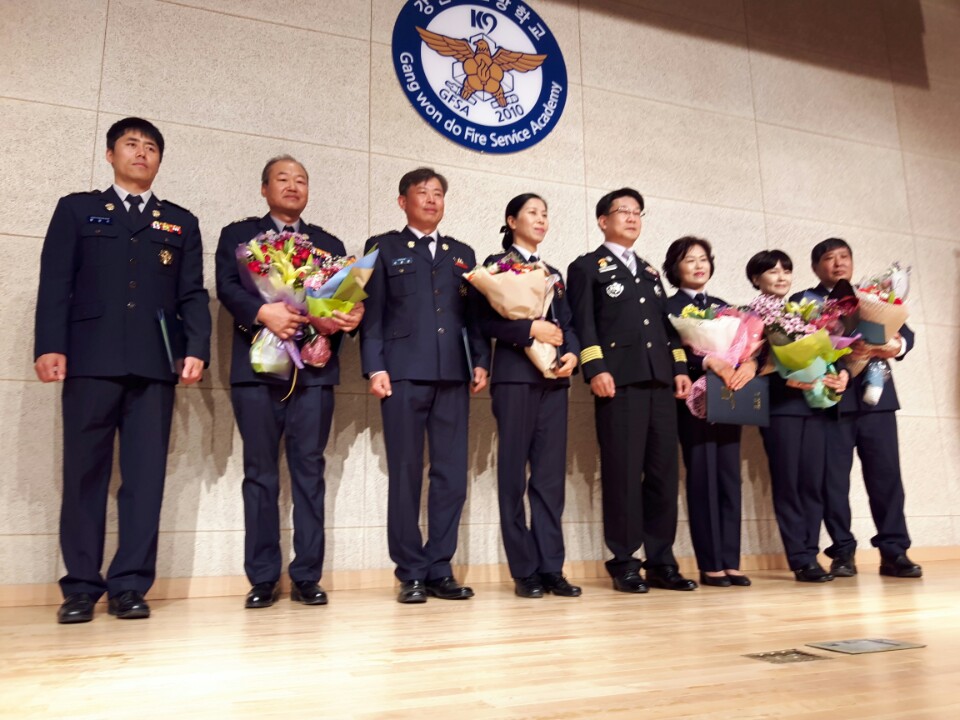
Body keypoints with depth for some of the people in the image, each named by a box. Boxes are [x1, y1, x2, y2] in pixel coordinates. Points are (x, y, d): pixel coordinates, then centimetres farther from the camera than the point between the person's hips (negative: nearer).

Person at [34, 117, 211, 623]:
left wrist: (196, 349, -5)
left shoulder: (181, 222, 19)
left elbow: (193, 294, 10)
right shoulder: (77, 209, 16)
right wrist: (50, 346, -8)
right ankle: (81, 587, 9)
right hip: (91, 358, -1)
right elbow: (55, 284, 6)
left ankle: (130, 586, 4)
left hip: (155, 363, 1)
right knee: (84, 472, 1)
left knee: (146, 476, -2)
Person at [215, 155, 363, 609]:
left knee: (309, 472, 2)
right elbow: (227, 287, -2)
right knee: (260, 473, 3)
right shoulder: (238, 235, 14)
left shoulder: (330, 244, 20)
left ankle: (307, 577, 8)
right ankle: (263, 579, 11)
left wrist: (353, 314, -15)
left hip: (314, 369, 2)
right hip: (257, 367, -1)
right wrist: (263, 311, -21)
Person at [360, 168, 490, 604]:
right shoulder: (383, 248, 12)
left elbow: (474, 315, 17)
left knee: (451, 476, 2)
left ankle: (440, 570, 11)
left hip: (453, 377, 3)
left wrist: (481, 361, 4)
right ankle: (411, 574, 8)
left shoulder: (463, 254, 22)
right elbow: (372, 313, 3)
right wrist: (375, 368, -8)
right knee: (406, 476, 0)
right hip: (404, 375, -3)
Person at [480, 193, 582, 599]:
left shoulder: (553, 273, 22)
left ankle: (551, 568, 6)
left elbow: (568, 324, 16)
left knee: (551, 475, 2)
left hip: (554, 380, 5)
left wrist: (572, 353, -4)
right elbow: (486, 321, -6)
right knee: (514, 474, -2)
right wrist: (531, 329, -16)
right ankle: (525, 570, 4)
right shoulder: (497, 265, 5)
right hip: (515, 376, -5)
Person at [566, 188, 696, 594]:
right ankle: (625, 564, 0)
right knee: (623, 472, -7)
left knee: (664, 472, 3)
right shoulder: (586, 267, 9)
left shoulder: (650, 272, 27)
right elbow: (583, 323, -3)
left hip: (660, 380, 6)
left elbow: (667, 324, 23)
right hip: (619, 380, -6)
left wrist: (680, 369, 11)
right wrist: (595, 369, -15)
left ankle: (661, 562, 10)